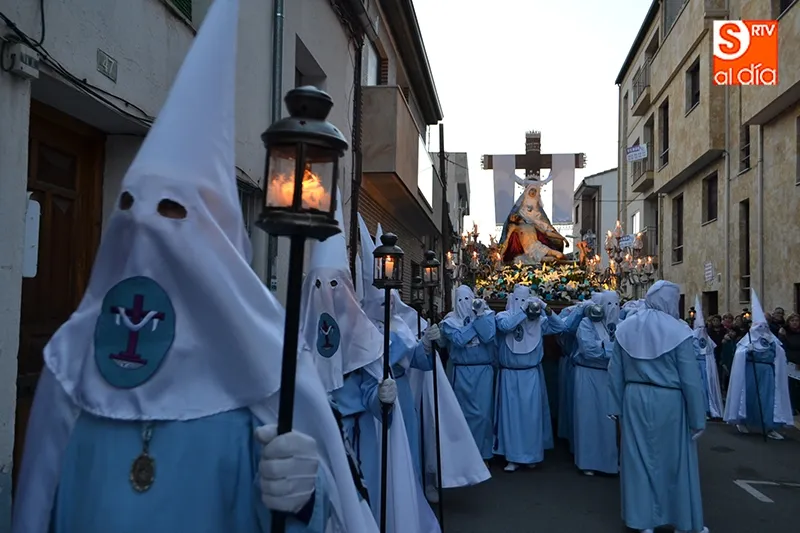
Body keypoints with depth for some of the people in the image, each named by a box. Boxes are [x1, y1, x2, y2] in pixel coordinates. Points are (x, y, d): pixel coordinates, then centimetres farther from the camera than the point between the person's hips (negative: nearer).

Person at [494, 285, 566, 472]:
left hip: (531, 375, 1)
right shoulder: (504, 316, -4)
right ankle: (513, 456, 9)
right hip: (510, 375, -1)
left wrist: (547, 310, -14)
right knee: (511, 413, 2)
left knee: (532, 413, 6)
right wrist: (522, 311, -23)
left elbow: (560, 327, -2)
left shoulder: (538, 320, 1)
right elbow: (505, 325, -26)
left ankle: (532, 454, 19)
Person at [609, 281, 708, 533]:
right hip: (669, 401, -4)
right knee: (675, 459, 11)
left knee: (639, 458, 12)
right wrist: (697, 418, -4)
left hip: (635, 399, 4)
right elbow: (690, 378, -12)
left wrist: (616, 406, 12)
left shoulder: (626, 327, -1)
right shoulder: (677, 330, -15)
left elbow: (615, 371, 4)